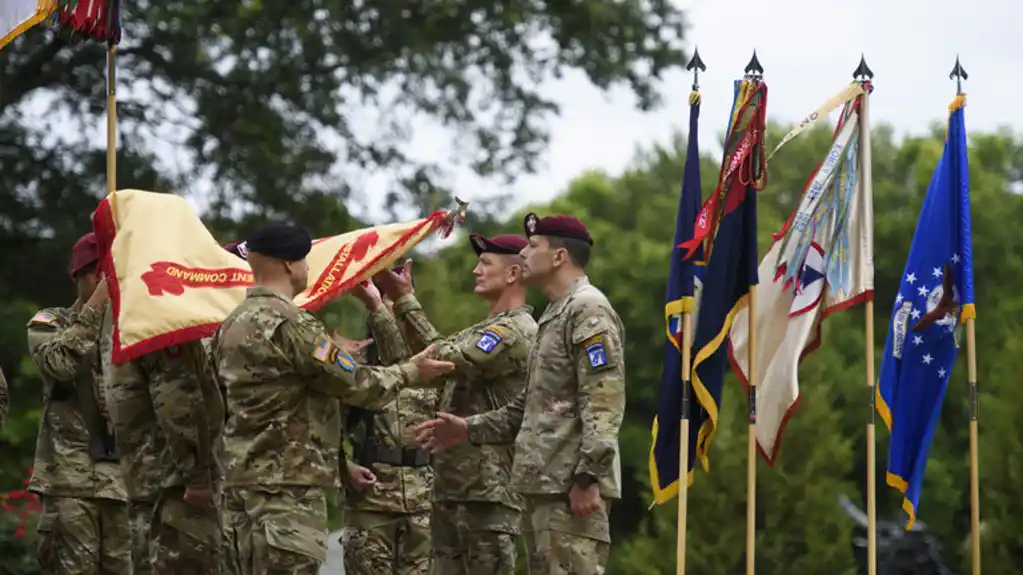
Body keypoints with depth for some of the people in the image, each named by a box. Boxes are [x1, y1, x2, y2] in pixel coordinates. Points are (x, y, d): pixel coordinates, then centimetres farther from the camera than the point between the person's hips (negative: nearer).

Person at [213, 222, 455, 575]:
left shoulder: (232, 324, 13)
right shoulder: (291, 323, -15)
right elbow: (355, 385, -11)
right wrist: (411, 371, 5)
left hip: (241, 478, 10)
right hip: (288, 484, -10)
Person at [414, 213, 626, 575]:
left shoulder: (588, 310, -10)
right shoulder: (556, 314, 23)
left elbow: (604, 403, -19)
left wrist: (588, 477, -25)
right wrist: (470, 429, 20)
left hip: (572, 485, -11)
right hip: (546, 484, 11)